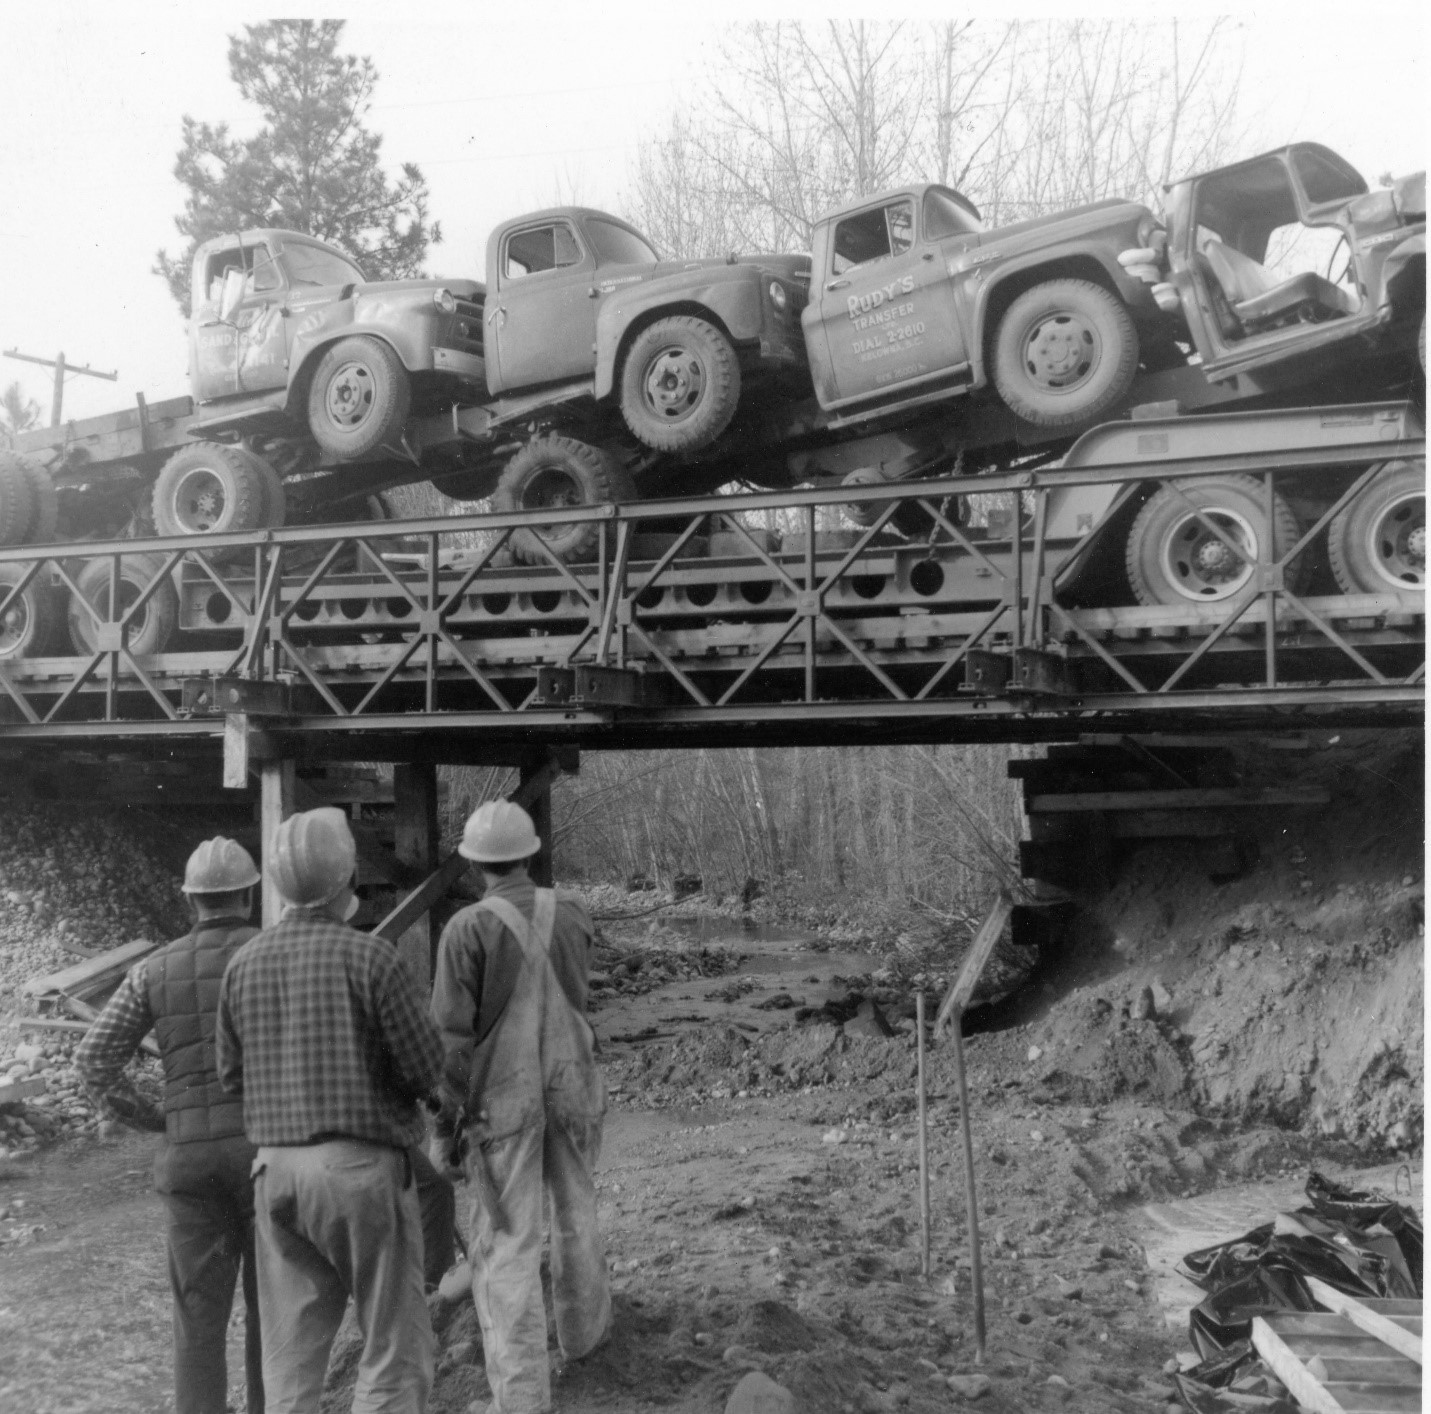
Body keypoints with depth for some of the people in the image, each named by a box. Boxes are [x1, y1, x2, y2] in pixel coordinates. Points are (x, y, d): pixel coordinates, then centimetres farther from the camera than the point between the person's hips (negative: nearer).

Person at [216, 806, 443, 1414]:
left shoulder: (244, 964, 1)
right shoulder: (372, 958, -14)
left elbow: (232, 1074, 9)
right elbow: (427, 1069, -10)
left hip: (276, 1169, 5)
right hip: (362, 1166, -5)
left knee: (292, 1351, 12)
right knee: (395, 1348, 5)